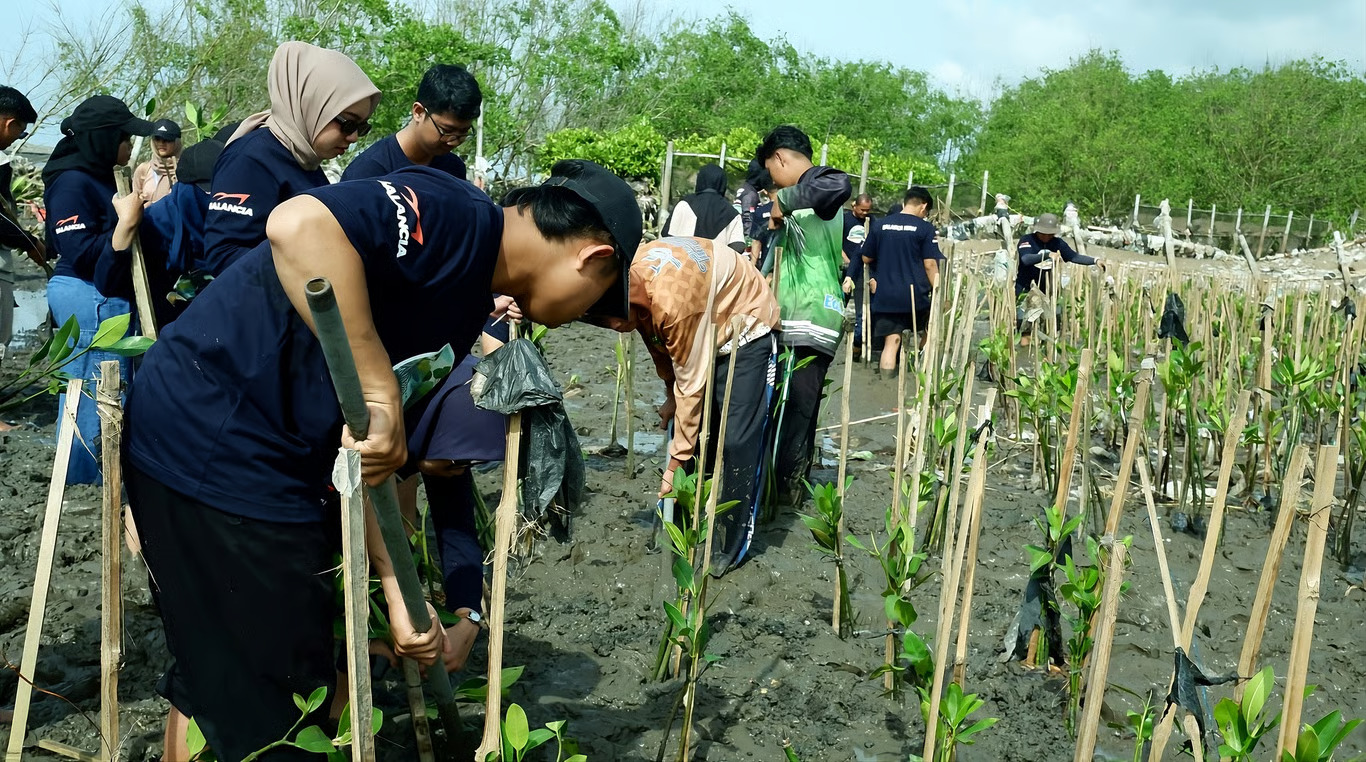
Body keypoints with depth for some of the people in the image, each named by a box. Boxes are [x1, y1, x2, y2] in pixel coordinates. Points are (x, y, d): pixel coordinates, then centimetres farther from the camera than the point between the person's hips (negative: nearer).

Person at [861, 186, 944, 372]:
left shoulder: (880, 225, 6)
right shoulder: (925, 228, -4)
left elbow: (866, 259, 12)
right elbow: (930, 264, -7)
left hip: (885, 295, 3)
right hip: (915, 294, -2)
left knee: (891, 342, 1)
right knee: (929, 332, 23)